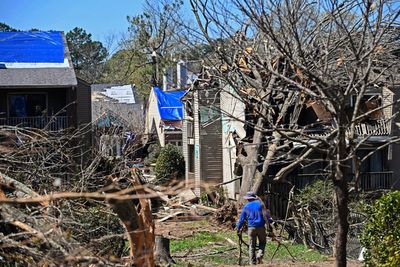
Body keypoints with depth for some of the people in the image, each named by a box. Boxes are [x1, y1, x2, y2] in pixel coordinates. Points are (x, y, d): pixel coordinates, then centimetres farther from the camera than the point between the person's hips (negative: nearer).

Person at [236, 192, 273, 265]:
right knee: (262, 242, 15)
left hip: (251, 228, 1)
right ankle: (259, 255, -9)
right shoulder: (260, 204, 5)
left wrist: (238, 229, 15)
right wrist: (271, 222, 5)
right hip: (260, 227, -1)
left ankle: (252, 262, 6)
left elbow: (242, 219, 9)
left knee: (251, 246, 7)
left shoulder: (246, 207, 7)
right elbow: (266, 215, 0)